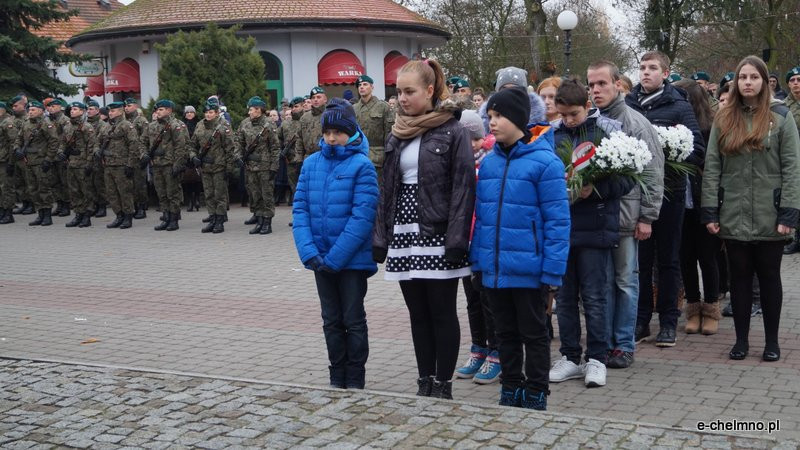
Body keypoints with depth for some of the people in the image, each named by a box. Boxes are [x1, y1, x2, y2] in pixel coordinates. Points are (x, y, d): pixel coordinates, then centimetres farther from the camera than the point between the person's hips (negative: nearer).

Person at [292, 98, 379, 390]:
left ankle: (355, 382, 19)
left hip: (353, 259, -4)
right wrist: (309, 253, -11)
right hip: (322, 259, 5)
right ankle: (337, 379, 27)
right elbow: (300, 209, 2)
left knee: (353, 321, 6)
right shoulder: (311, 163, 4)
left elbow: (362, 216, -16)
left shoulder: (361, 165, -10)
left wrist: (335, 257, -18)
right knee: (332, 321, 14)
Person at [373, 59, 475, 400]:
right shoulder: (396, 134, 12)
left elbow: (463, 187, -12)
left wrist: (456, 241, -18)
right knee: (418, 314, 12)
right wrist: (381, 238, 7)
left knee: (442, 313, 3)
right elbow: (387, 189, 13)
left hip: (436, 237, -6)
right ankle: (425, 382, 21)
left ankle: (443, 385, 13)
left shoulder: (452, 132, -7)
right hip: (404, 236, 6)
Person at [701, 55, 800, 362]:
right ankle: (741, 340, 18)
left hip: (769, 217, -2)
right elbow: (712, 167, 4)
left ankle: (772, 342, 18)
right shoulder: (724, 120, 7)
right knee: (740, 277, 8)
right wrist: (710, 211, -3)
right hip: (733, 217, 2)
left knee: (769, 277, 8)